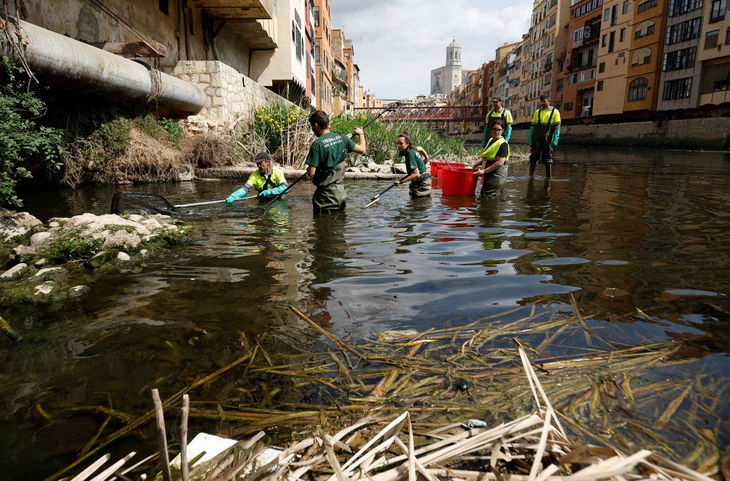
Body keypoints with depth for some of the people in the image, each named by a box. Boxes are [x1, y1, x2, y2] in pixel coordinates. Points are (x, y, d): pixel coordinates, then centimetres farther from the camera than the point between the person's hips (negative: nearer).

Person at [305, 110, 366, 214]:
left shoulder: (317, 144, -17)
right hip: (341, 191, 6)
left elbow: (311, 173, -19)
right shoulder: (341, 138, 0)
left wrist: (308, 168, 6)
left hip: (326, 194, -6)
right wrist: (361, 134, 30)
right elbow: (362, 149, 12)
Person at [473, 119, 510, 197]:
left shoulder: (502, 144, -14)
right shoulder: (490, 140, 14)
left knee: (487, 196, -11)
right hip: (490, 175, 10)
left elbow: (500, 162, -23)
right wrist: (480, 162, 11)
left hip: (497, 175, -10)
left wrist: (484, 171, -23)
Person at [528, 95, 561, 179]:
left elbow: (557, 127, -2)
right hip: (536, 139, 2)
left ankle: (549, 176, 12)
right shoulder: (537, 112, 12)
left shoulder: (555, 112, 4)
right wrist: (529, 139, 4)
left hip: (547, 139, -2)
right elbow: (532, 126, 11)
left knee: (547, 159, 5)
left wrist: (555, 140, -11)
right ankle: (531, 175, -7)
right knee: (533, 157, -6)